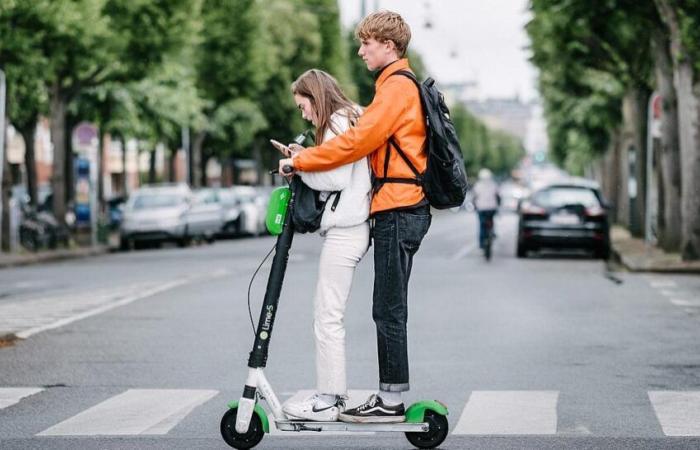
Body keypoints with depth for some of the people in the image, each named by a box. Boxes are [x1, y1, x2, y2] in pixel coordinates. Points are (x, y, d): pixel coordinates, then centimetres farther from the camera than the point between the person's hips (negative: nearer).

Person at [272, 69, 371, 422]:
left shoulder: (337, 122, -9)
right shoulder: (351, 118, 21)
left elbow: (337, 178, -19)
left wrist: (300, 166, -5)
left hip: (345, 230, -10)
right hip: (350, 228, 10)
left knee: (327, 316, -8)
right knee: (328, 315, 12)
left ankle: (327, 400, -5)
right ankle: (332, 392, 16)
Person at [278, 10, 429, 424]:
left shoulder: (397, 86, -11)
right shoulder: (399, 84, 21)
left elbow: (359, 141, -17)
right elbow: (374, 144, 21)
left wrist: (299, 160, -9)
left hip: (398, 211, -10)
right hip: (402, 208, 10)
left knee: (388, 309, -7)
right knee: (388, 308, 11)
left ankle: (392, 400, -3)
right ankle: (390, 396, 14)